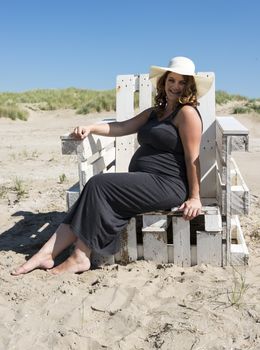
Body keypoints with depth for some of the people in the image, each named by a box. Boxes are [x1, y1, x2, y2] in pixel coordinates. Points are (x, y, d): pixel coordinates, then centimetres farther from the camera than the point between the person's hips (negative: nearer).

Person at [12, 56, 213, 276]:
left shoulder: (187, 112, -5)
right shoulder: (154, 113, 21)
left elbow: (192, 158, -10)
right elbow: (123, 127, 11)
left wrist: (194, 197, -13)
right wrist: (91, 128, -4)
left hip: (167, 186, -8)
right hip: (143, 182, 8)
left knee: (99, 185, -18)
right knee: (96, 192, -10)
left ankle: (80, 258, -12)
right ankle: (46, 254, -14)